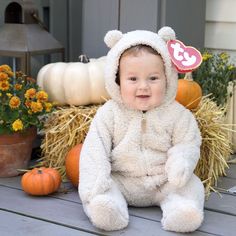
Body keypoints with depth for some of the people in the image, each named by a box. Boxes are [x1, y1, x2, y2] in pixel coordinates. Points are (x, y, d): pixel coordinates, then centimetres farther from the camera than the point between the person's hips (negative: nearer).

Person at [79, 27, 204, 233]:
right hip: (122, 181, 0)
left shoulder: (177, 114, -4)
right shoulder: (109, 113, -5)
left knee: (191, 185, -20)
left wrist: (181, 163, -26)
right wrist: (95, 179, -24)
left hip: (163, 183, 1)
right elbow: (94, 149, -9)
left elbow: (187, 144, -3)